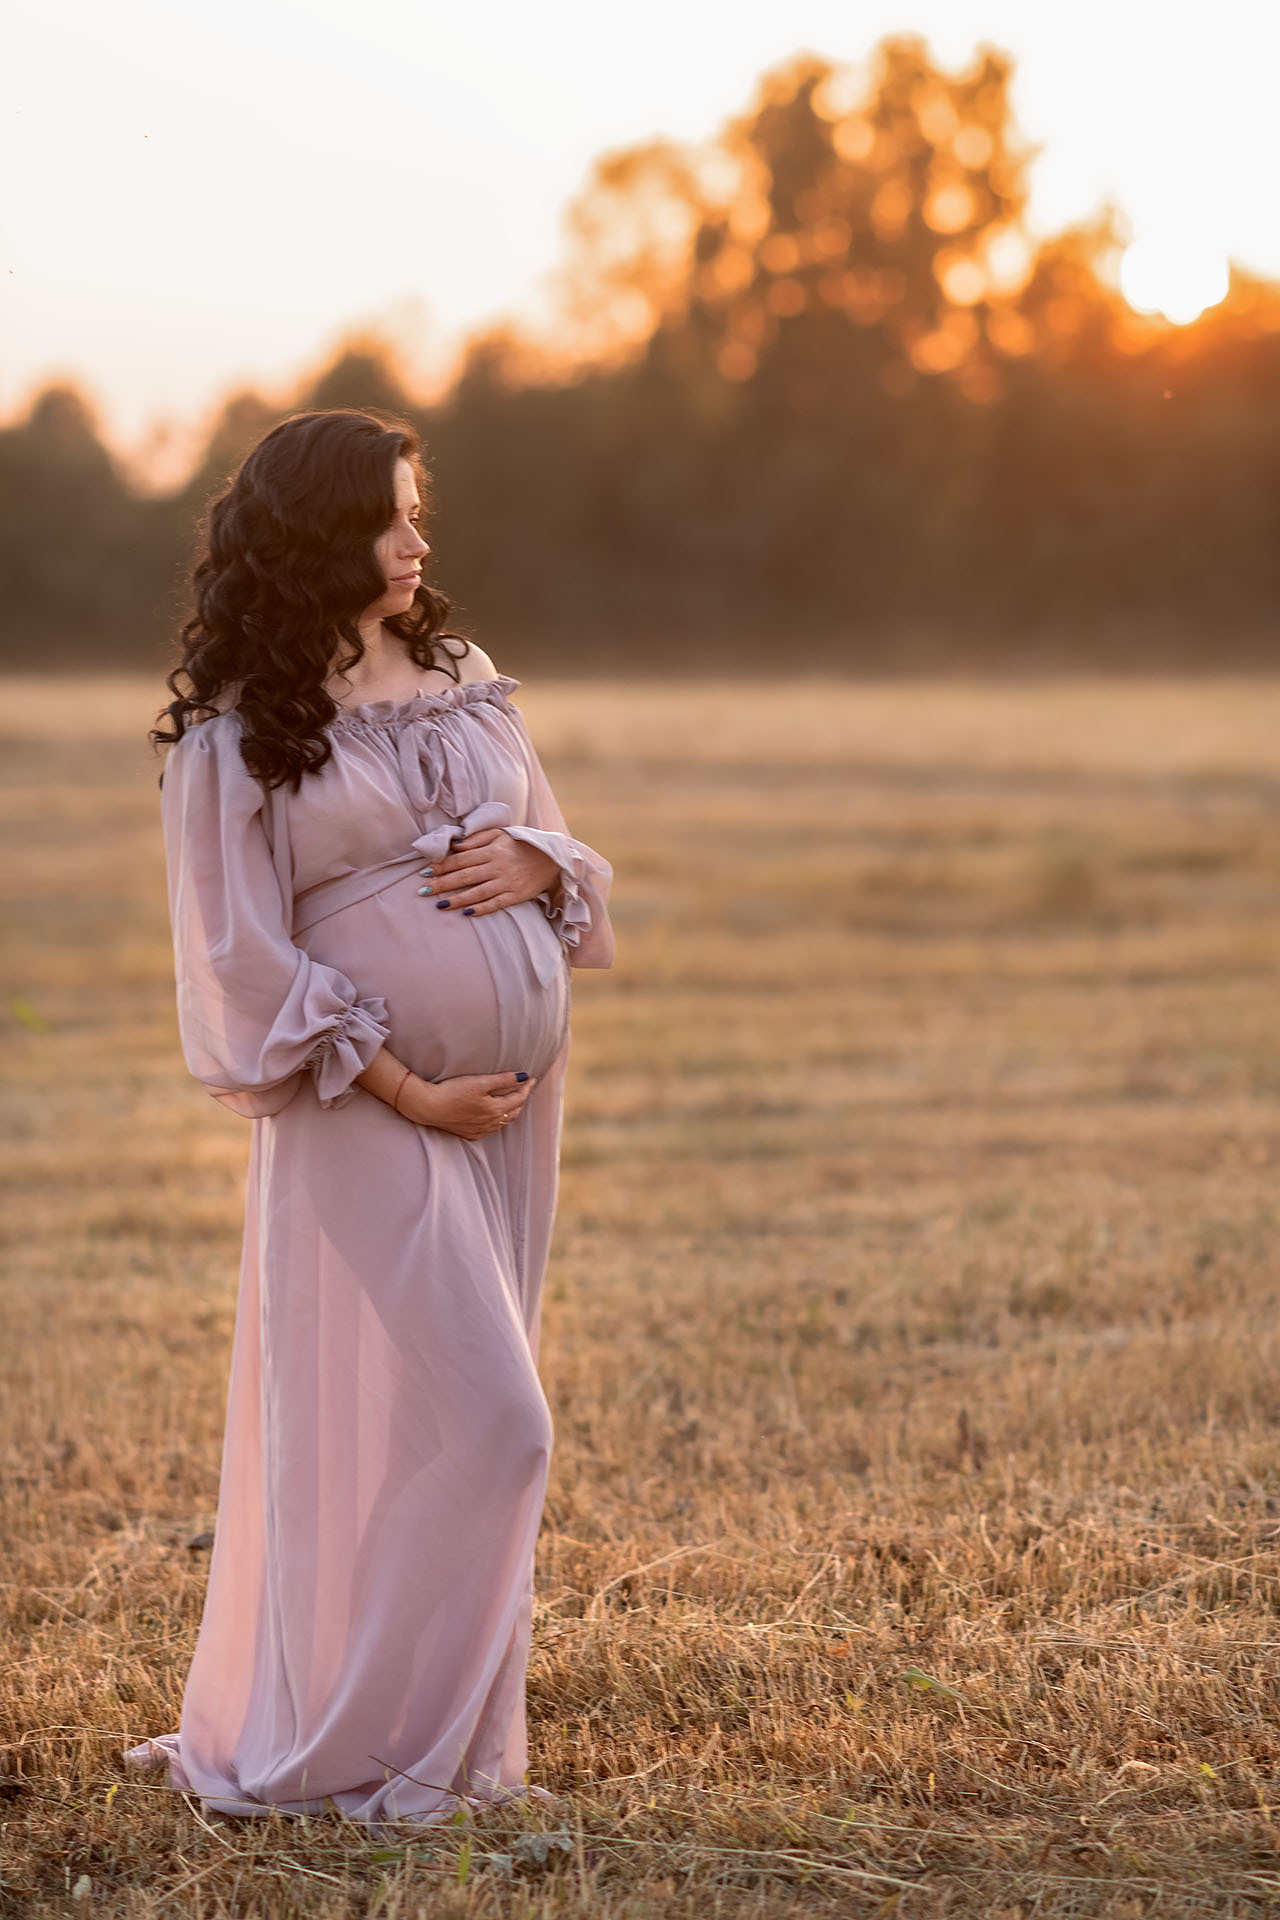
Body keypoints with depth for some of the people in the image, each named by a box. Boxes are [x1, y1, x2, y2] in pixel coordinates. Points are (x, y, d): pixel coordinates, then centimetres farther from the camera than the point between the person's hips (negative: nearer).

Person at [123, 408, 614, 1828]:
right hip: (370, 1117, -7)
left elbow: (563, 846, 19)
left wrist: (536, 861, -5)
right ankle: (366, 1750, 4)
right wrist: (406, 1090, -13)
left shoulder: (463, 683, 13)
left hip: (516, 1097, 7)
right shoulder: (236, 735, -7)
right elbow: (246, 960, -9)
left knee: (467, 1423, 10)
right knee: (478, 1426, -10)